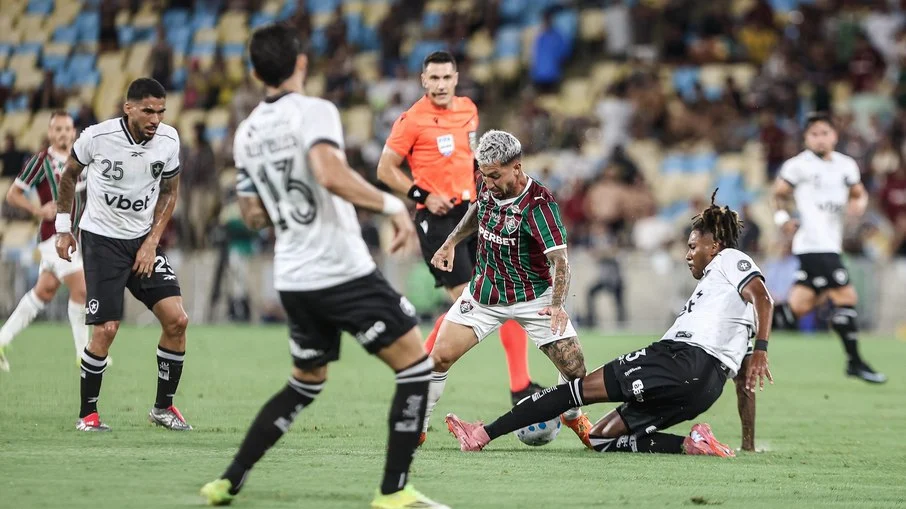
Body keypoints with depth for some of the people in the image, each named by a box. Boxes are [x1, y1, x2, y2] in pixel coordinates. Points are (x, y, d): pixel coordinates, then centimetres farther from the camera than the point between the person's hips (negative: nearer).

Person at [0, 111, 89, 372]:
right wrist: (38, 210, -20)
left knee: (44, 291, 13)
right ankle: (84, 354, -2)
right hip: (55, 235, -8)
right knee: (81, 290, -12)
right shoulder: (40, 161, -9)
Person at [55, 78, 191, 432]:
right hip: (101, 239, -4)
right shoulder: (97, 137, -17)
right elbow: (69, 175, 3)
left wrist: (151, 242, -1)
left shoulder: (168, 140, -8)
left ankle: (163, 407, 10)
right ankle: (87, 413, 5)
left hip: (143, 240, 4)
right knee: (107, 329, -12)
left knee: (177, 320, -7)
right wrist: (63, 228, 4)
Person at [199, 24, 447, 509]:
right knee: (415, 365, 1)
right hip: (342, 270, -7)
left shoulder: (246, 133, 10)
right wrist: (393, 205, -19)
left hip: (292, 279, 7)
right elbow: (331, 175, -27)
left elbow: (253, 215, 17)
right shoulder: (314, 111, -10)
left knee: (306, 382, 24)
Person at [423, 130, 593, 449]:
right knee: (439, 356, -9)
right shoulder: (489, 187, -8)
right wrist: (451, 243, 14)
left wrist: (557, 304, -40)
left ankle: (572, 416, 24)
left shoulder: (538, 204, -25)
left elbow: (559, 259, -29)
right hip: (484, 293, 4)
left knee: (575, 369, -9)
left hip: (533, 299, -4)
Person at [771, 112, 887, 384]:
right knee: (846, 298, -9)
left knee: (798, 307, 8)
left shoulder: (847, 165, 13)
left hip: (831, 245, 7)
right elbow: (779, 193, 6)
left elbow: (858, 193, 25)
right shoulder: (798, 166, -4)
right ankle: (855, 362, -1)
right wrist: (782, 216, -11)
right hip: (814, 246, -7)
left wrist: (859, 203, 2)